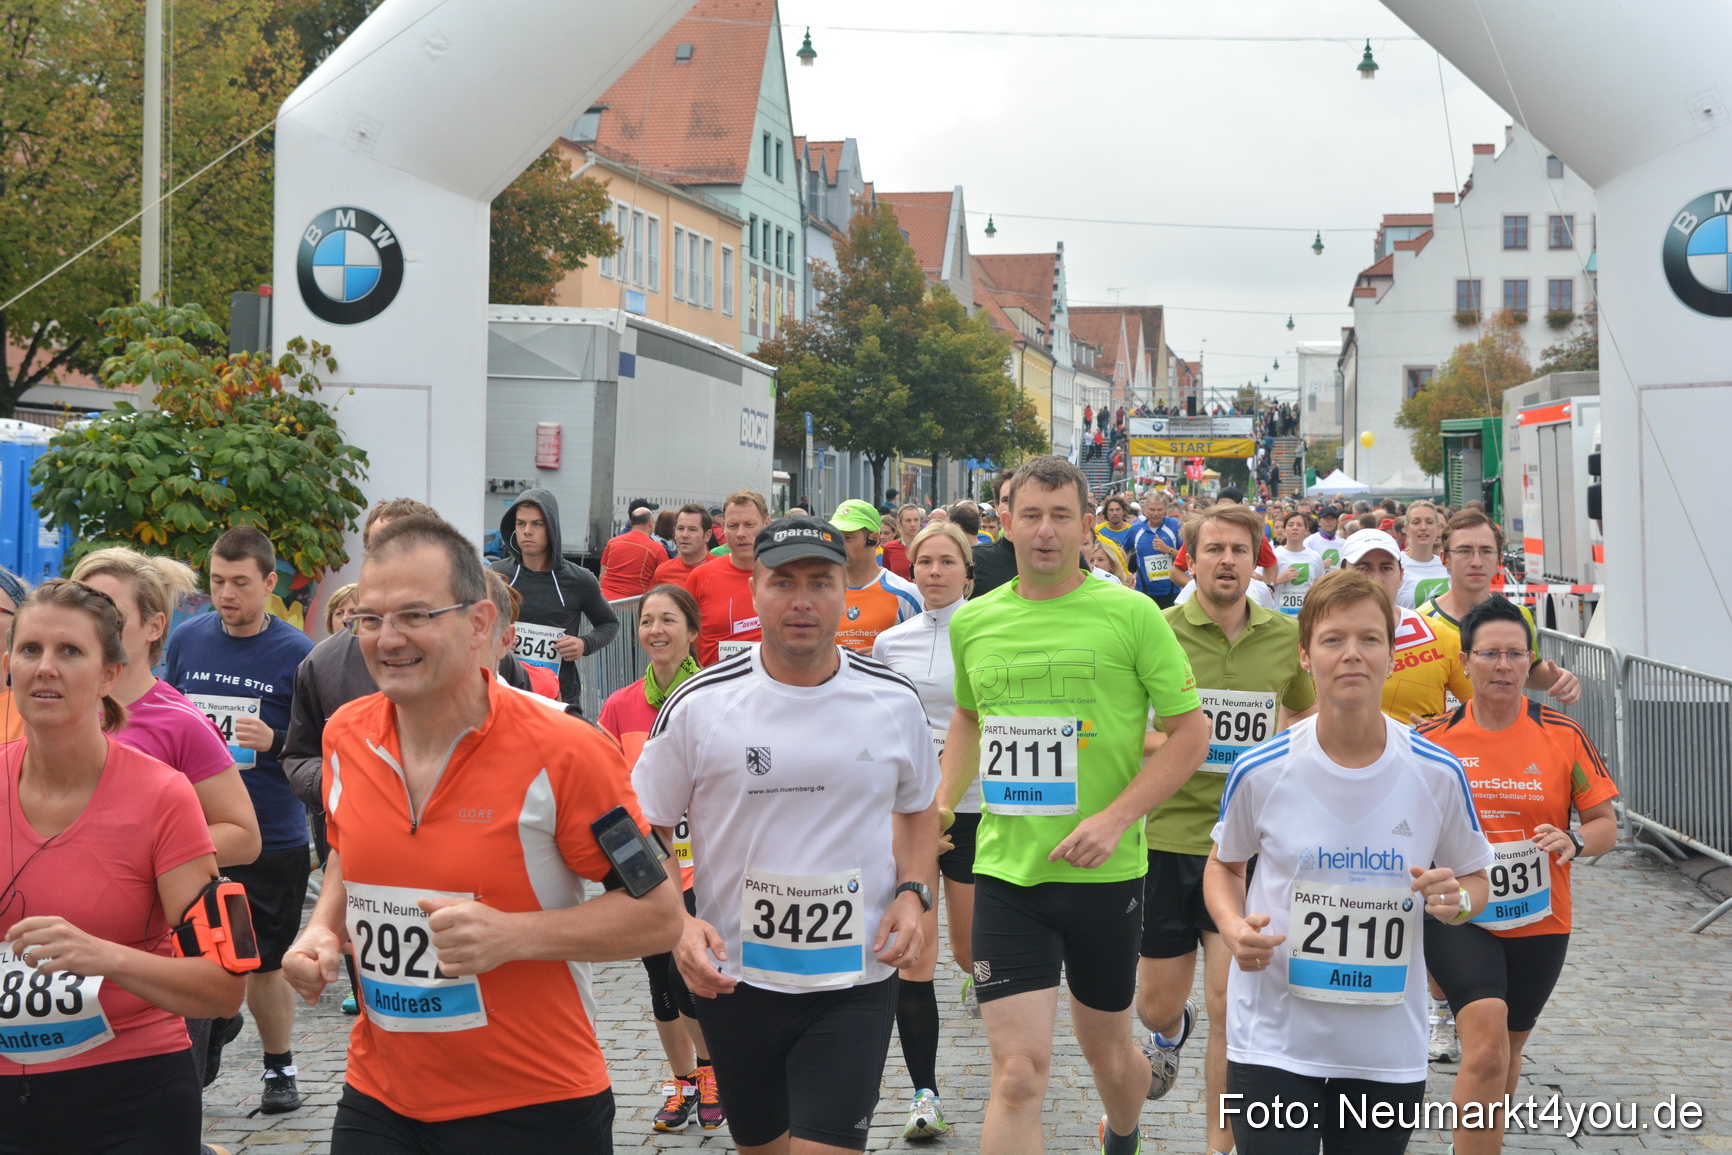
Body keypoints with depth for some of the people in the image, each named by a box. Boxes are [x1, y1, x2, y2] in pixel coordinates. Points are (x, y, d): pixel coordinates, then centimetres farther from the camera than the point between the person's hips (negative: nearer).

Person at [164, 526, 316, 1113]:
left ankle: (280, 1068, 25)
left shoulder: (297, 652, -7)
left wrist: (275, 741, -20)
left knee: (265, 964, 6)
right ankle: (217, 1022, 36)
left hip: (273, 839, -3)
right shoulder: (185, 639, 4)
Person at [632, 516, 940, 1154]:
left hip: (856, 982, 0)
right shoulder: (699, 705, -7)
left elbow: (918, 809, 16)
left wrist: (914, 894, -2)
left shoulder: (895, 701, -1)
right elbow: (644, 829, 1)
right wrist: (677, 923, -14)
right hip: (733, 977, 1)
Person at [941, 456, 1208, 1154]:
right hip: (1005, 869, 1)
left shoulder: (1131, 614, -7)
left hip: (1104, 873, -1)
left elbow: (1190, 731, -5)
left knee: (1108, 1053, 17)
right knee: (1018, 1075, -8)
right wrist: (942, 805, 9)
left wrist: (1115, 818, -16)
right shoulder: (972, 621, 5)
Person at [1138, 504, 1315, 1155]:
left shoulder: (1286, 637, 2)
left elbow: (1306, 712, 21)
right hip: (1168, 837, 0)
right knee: (1156, 1006, 12)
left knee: (1229, 1006, -5)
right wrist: (1166, 742, -16)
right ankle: (1171, 1029, 50)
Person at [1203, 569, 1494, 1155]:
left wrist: (1457, 898, -13)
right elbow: (1223, 864, 10)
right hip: (1274, 1041, -2)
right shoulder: (1260, 771, -7)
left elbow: (1474, 877, 10)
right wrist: (1233, 926, -10)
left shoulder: (1438, 773, -5)